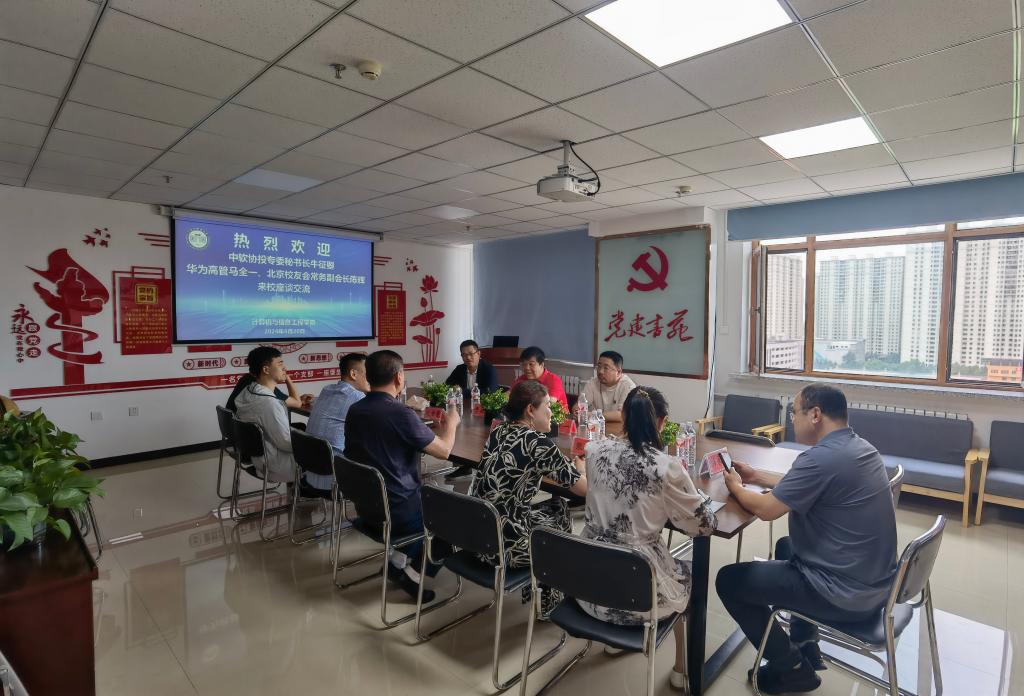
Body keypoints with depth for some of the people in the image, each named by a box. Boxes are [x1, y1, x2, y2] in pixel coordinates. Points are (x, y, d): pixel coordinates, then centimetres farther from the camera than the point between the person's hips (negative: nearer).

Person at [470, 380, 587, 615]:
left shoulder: (498, 432, 5)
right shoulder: (538, 442, -16)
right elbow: (584, 488, -7)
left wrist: (567, 464, 19)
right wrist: (579, 465, 14)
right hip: (504, 543, -7)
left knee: (556, 505, 21)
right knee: (559, 512, 18)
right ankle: (546, 601, 33)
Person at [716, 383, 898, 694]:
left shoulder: (822, 457, -27)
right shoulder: (859, 447, 4)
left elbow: (765, 509, -19)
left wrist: (736, 486, -1)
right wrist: (757, 476, 16)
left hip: (846, 594, -9)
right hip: (875, 582, 10)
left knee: (729, 580, 1)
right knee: (787, 546, 33)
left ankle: (791, 667, 17)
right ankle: (806, 645, 36)